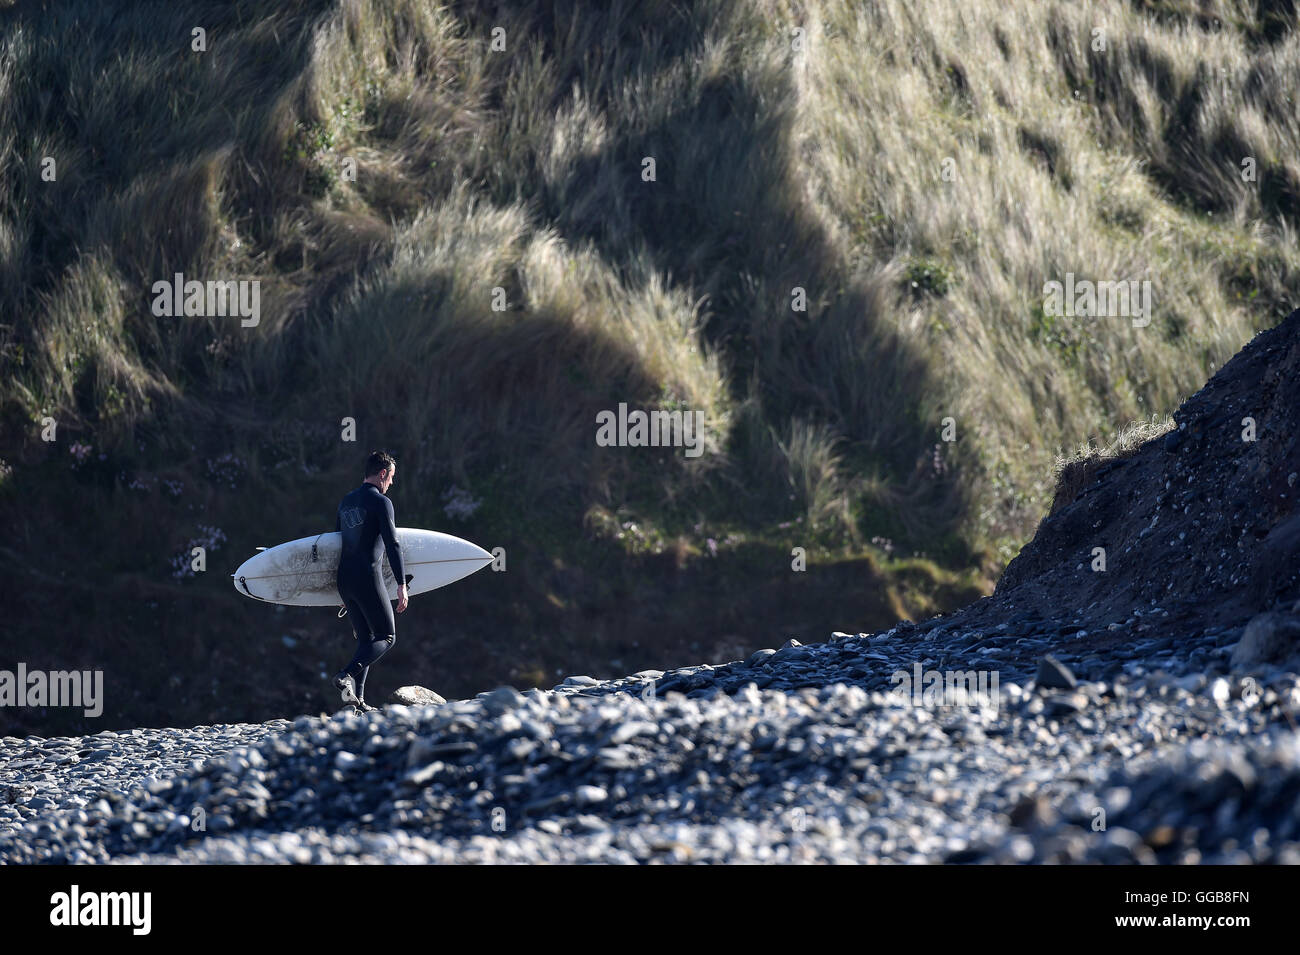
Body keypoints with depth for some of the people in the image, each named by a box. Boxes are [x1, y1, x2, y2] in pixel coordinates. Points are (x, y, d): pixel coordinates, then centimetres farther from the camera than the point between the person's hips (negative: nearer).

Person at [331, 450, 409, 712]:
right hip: (368, 580, -7)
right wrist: (402, 584, -16)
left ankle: (357, 700, 3)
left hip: (344, 580, 7)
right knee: (386, 638, 3)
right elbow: (392, 544, -16)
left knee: (366, 639, 14)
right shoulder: (381, 502, -8)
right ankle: (346, 675, -19)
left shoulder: (346, 501, 16)